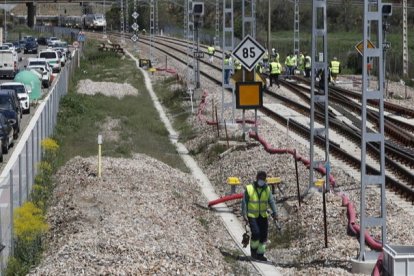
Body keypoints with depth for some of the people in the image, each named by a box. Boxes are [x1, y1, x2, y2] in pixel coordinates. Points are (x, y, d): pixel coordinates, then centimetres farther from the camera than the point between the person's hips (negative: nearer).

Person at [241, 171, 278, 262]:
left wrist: (274, 212, -15)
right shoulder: (249, 189, -8)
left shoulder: (267, 189, 3)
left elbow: (271, 201, -2)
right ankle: (253, 249, 9)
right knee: (256, 233, -18)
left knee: (263, 235, 3)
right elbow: (244, 202, -6)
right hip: (252, 216, -4)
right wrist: (244, 214, -14)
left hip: (263, 216, 4)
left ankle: (260, 254, 15)